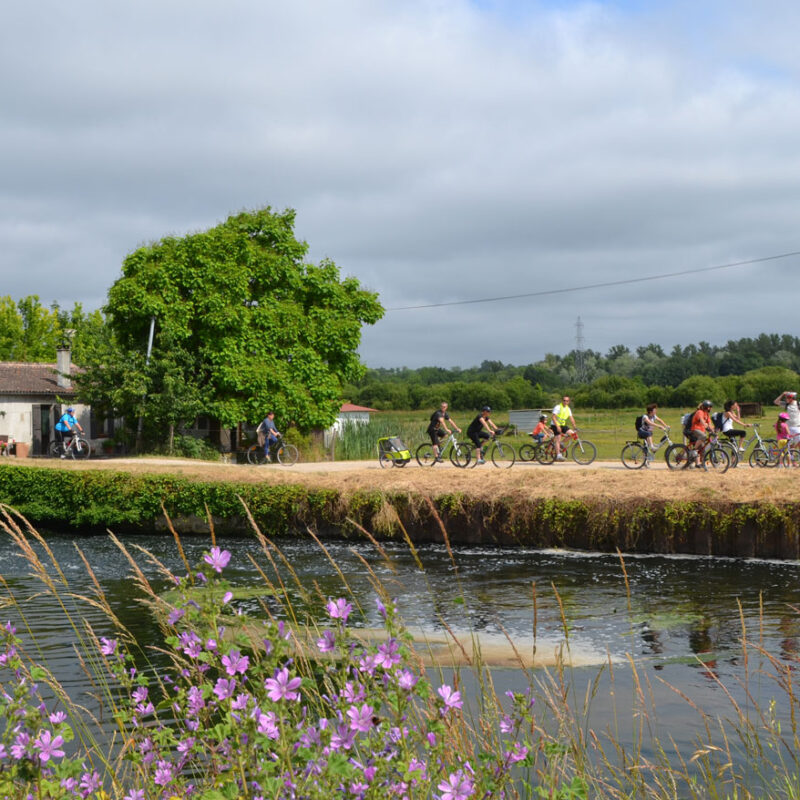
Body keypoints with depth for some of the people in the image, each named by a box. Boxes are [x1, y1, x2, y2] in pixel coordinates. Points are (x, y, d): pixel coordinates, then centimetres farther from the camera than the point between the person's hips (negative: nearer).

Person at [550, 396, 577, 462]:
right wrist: (557, 426, -26)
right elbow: (553, 417, -19)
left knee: (571, 433, -13)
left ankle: (561, 444, 5)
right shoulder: (557, 407, -13)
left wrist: (574, 426, -7)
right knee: (558, 439, -15)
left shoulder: (568, 409, 8)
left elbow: (571, 418, 6)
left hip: (562, 425, 7)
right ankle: (558, 455, -17)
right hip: (555, 425, -6)